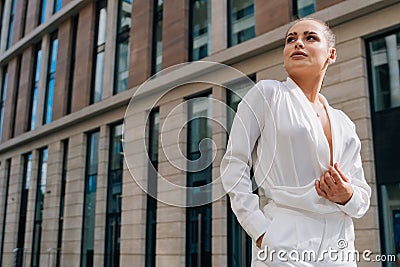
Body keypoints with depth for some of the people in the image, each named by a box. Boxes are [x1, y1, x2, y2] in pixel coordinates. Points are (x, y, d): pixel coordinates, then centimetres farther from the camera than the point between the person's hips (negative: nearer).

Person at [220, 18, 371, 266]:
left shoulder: (344, 124, 12)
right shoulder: (267, 93, -1)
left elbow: (363, 195, 15)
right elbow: (234, 164, -6)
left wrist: (348, 196, -8)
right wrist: (260, 229, -13)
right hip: (285, 239, -5)